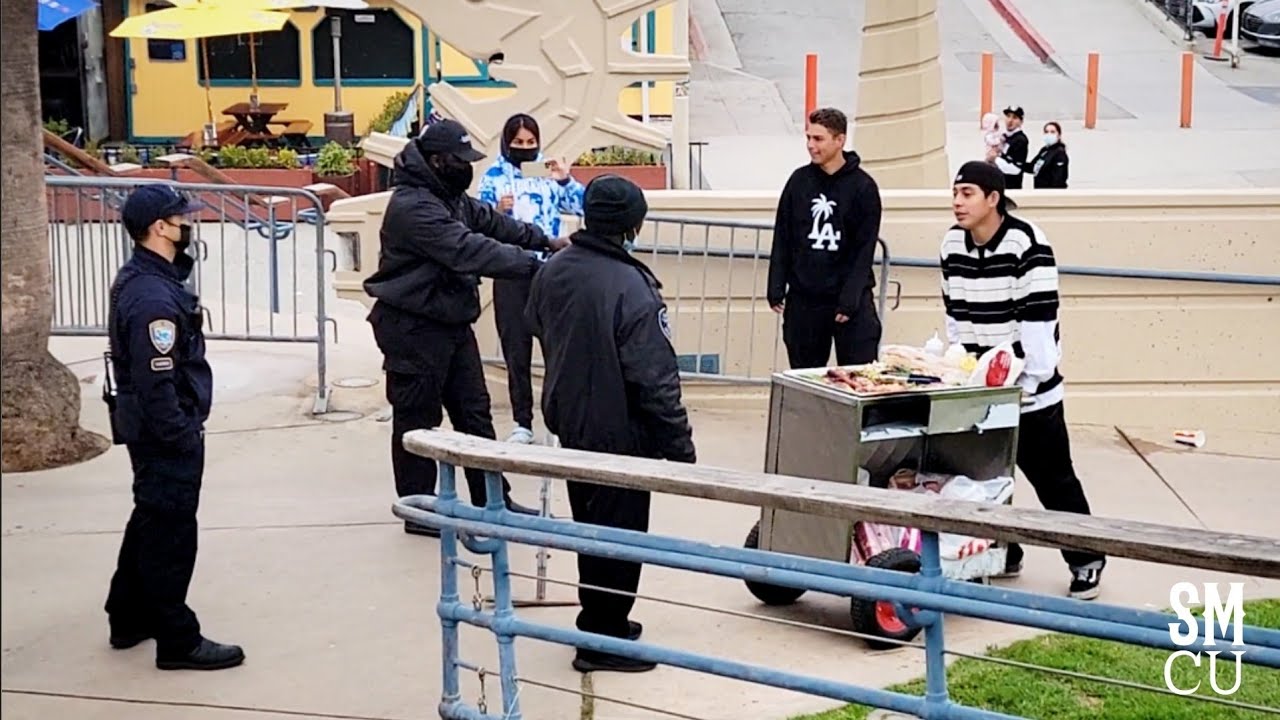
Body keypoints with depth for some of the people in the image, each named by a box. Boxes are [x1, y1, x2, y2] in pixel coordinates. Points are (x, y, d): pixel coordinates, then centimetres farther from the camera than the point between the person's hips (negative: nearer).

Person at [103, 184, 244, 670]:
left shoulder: (140, 278, 9)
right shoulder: (153, 296, -24)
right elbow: (157, 382, -26)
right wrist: (183, 438, -21)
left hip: (150, 429, 11)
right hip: (165, 433, -11)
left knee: (150, 522, 21)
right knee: (171, 534, -2)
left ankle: (129, 619, 33)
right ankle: (177, 641, 6)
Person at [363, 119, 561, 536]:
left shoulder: (451, 196, 9)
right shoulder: (412, 207, -24)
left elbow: (488, 221, 19)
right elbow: (467, 249, -33)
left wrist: (543, 240, 9)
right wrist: (532, 265, -34)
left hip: (452, 322, 10)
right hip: (413, 329, -10)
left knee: (474, 412, 14)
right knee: (417, 421, 2)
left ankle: (493, 501, 23)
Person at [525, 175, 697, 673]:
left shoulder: (551, 272, -2)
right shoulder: (631, 286, -25)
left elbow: (538, 332, 16)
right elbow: (655, 377, -23)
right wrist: (679, 445, -15)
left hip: (569, 422, 8)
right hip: (619, 431, -8)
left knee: (590, 525, 21)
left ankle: (599, 621, 34)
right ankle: (603, 641, 14)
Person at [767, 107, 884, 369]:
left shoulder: (863, 187, -4)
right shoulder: (799, 180, 6)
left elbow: (865, 249, -7)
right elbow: (782, 239, 8)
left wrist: (851, 298, -14)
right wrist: (776, 288, 1)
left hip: (851, 299, -3)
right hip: (803, 298, 3)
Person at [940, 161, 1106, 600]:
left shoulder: (1028, 243, -18)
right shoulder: (952, 244, 3)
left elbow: (1040, 316, -18)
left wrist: (1030, 381, -18)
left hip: (1030, 387, -6)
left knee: (1052, 477, 1)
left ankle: (1086, 561, 15)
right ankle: (1001, 554, 28)